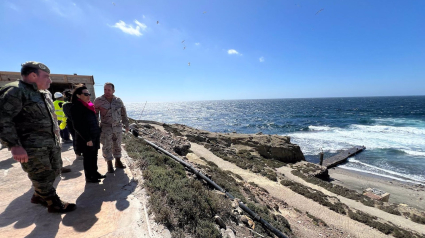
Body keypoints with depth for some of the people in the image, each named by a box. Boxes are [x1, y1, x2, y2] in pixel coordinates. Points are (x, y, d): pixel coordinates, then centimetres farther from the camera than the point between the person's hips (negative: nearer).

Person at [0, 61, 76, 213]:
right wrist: (15, 146, -24)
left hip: (51, 143, 9)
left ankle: (38, 196, 39)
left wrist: (55, 139, 21)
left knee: (55, 170, 19)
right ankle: (54, 204, 20)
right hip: (32, 147, -9)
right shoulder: (15, 90, -12)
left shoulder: (44, 94, 15)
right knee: (42, 177, 5)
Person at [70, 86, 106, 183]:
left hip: (95, 136, 7)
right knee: (88, 157, 6)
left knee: (94, 156, 16)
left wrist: (98, 134, 16)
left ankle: (95, 173, 30)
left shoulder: (89, 105, 10)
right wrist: (87, 139, -18)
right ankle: (89, 177, 20)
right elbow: (77, 126, -17)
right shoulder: (76, 107, -14)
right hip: (86, 139, -7)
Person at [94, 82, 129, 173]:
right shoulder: (99, 100, -6)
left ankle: (118, 162, 28)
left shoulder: (118, 100, 2)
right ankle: (109, 165, 17)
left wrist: (126, 125, 12)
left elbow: (123, 113, 10)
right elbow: (95, 114, -1)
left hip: (118, 127, 3)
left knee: (117, 145, 13)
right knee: (107, 147, 4)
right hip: (106, 128, -2)